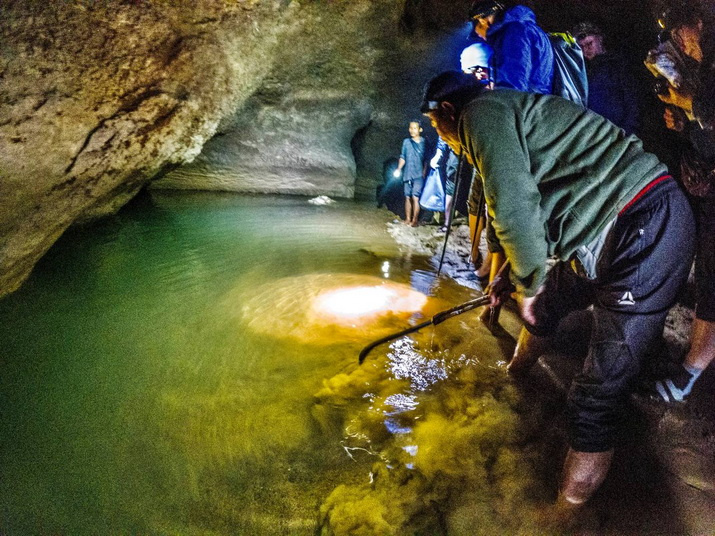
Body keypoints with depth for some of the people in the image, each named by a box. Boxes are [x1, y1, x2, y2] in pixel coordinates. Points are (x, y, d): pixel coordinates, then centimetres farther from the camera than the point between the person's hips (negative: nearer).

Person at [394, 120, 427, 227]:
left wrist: (424, 172, -3)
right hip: (407, 174, 3)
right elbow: (403, 157, 12)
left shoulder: (424, 142, 0)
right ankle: (408, 219, 16)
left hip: (419, 175, -3)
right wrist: (399, 169, 0)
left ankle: (415, 220, -5)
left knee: (415, 197, -11)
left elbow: (426, 159, 3)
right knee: (408, 197, 8)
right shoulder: (406, 142, 7)